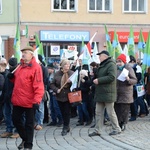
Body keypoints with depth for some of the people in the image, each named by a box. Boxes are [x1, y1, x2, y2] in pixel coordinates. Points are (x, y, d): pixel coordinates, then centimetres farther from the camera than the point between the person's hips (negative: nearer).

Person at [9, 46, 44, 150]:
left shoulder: (36, 67, -13)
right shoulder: (21, 66, 12)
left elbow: (38, 85, -19)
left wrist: (37, 100, -25)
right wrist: (13, 77, 4)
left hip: (29, 101, -8)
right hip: (18, 100, 8)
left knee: (29, 124, 5)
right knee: (16, 120, 15)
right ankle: (25, 138, 35)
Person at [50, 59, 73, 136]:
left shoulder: (72, 73, 0)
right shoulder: (57, 74, 2)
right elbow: (52, 84, 3)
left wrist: (70, 82, -22)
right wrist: (56, 89, -13)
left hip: (68, 96, -2)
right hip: (60, 96, 2)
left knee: (67, 112, -3)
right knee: (63, 112, 9)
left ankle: (65, 128, 6)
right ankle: (67, 127, 23)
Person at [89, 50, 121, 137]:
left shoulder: (111, 64, -12)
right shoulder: (102, 65, 19)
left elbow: (112, 77, -24)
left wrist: (99, 80, -20)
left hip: (108, 93, -9)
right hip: (100, 93, 9)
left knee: (110, 112, 0)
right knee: (99, 112, 7)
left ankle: (117, 129, 13)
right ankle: (97, 131, 10)